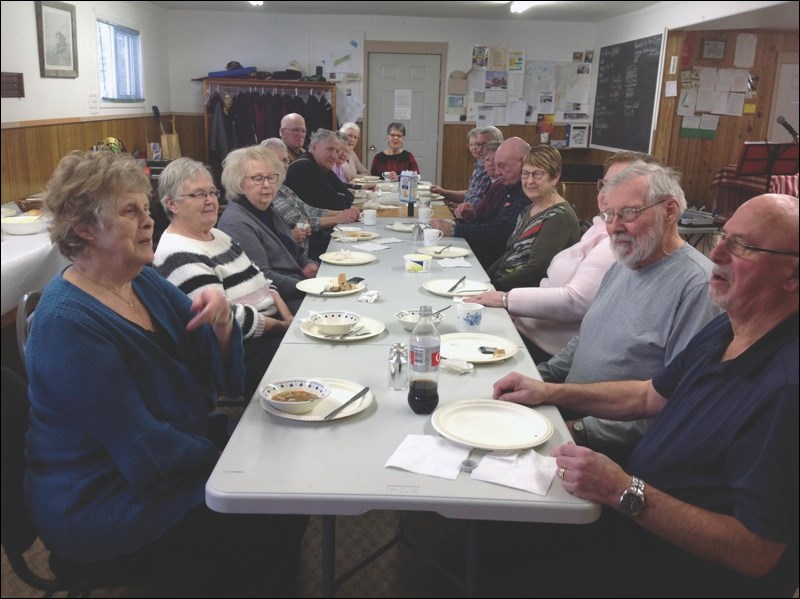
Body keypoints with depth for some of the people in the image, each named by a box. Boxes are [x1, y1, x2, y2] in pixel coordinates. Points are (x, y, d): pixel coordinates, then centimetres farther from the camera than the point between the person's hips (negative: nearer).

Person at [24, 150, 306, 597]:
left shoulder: (145, 281, 1)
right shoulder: (68, 322, -23)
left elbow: (217, 371, 1)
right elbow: (145, 449, -23)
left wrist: (221, 321, -19)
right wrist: (225, 458, -9)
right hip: (104, 506, -8)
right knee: (272, 529, -11)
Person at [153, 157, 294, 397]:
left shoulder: (217, 235, 15)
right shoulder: (179, 257, -15)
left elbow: (261, 283, 18)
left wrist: (290, 318, 2)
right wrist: (284, 326, -14)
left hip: (272, 328, 10)